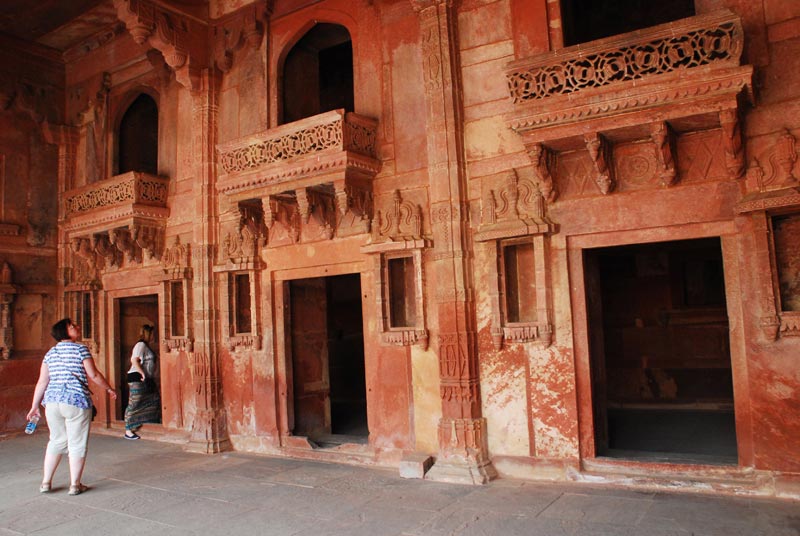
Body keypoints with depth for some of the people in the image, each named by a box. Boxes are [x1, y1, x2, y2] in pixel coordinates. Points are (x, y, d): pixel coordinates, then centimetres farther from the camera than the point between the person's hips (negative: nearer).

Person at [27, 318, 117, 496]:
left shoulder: (51, 353, 11)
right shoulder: (80, 349, -5)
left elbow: (42, 382, 10)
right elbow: (94, 375, -7)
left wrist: (35, 406, 17)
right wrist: (109, 389, 7)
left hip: (52, 401, 6)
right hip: (77, 402, -6)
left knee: (56, 441, 19)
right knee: (77, 444, 4)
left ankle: (46, 482, 22)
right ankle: (75, 485, 9)